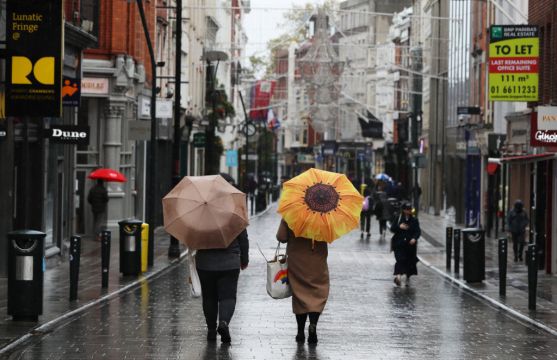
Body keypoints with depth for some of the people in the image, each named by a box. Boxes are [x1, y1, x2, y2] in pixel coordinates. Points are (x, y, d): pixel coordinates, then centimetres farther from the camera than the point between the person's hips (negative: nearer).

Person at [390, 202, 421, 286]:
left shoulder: (414, 220, 6)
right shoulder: (398, 219, 5)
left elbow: (418, 231, -1)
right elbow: (392, 228, 2)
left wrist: (414, 238, -20)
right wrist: (399, 227, -17)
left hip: (410, 244, 2)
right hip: (399, 244, -2)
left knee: (410, 260, 6)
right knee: (400, 259, -17)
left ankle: (408, 277, 23)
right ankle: (398, 275, -32)